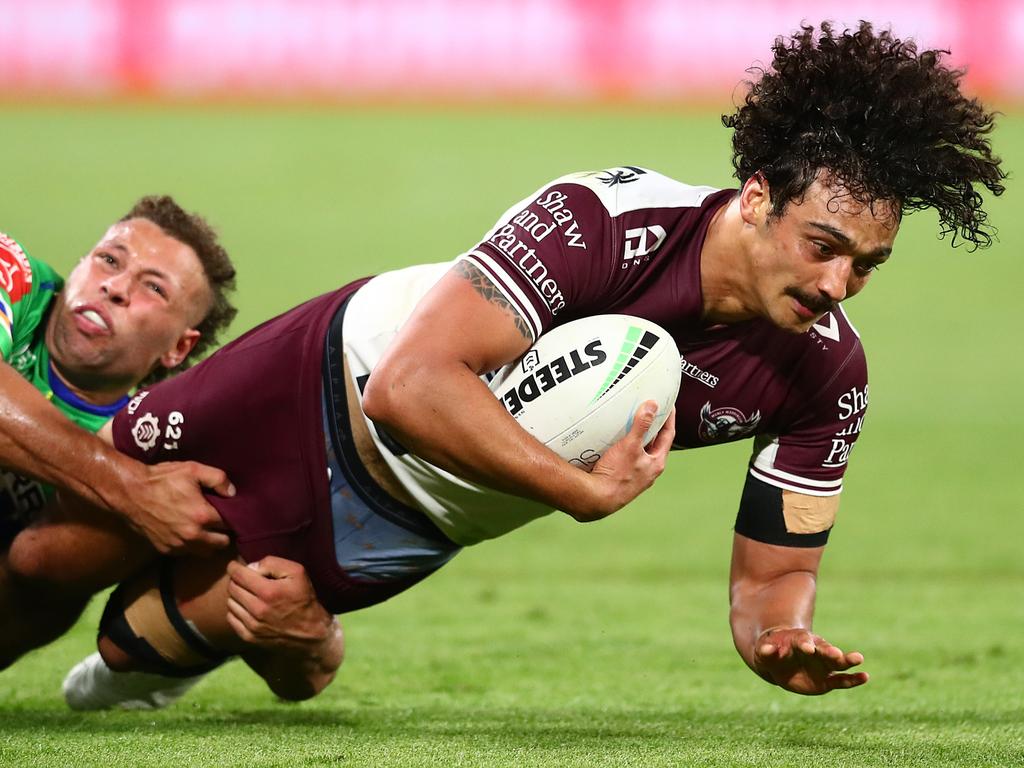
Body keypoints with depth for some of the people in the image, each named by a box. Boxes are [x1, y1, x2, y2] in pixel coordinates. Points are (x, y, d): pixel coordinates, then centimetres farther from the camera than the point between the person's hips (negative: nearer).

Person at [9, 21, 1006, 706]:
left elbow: (772, 570, -11)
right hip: (342, 375, -4)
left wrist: (783, 639, -34)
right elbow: (409, 384, -46)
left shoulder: (826, 375, -22)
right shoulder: (603, 221, -39)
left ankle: (140, 659, 29)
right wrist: (588, 491, -46)